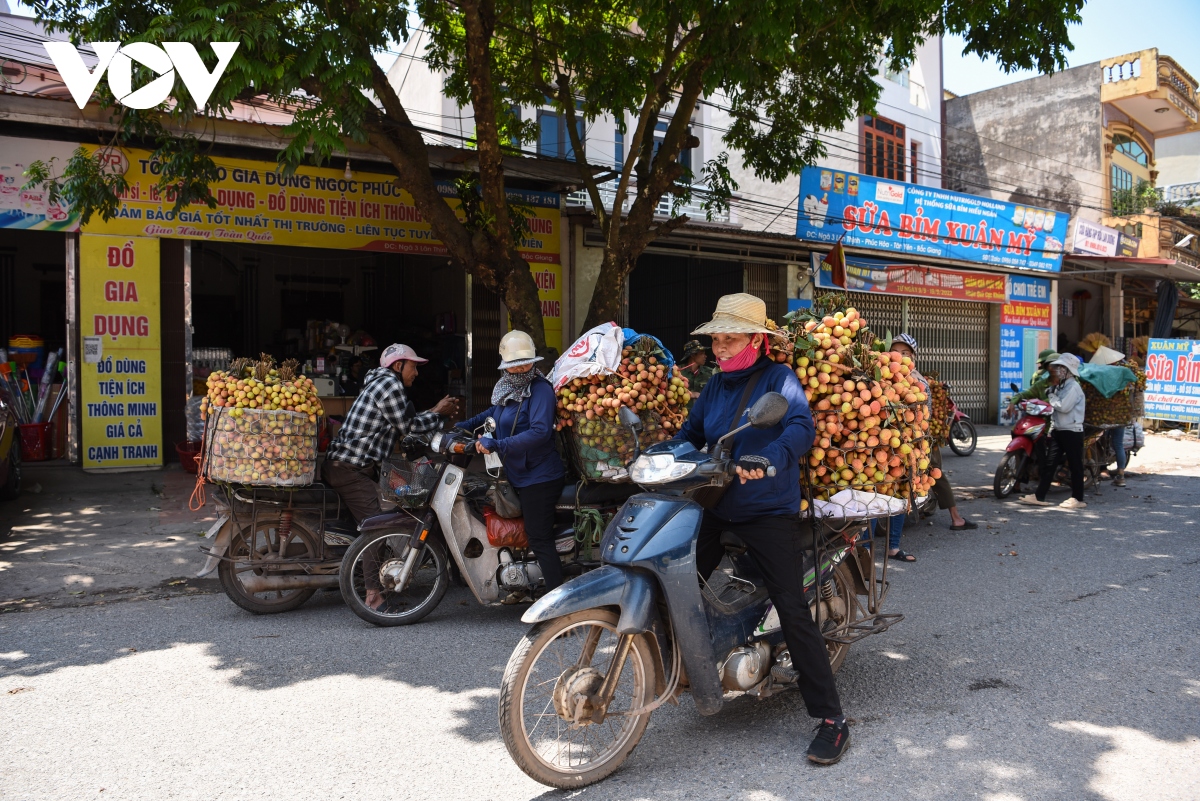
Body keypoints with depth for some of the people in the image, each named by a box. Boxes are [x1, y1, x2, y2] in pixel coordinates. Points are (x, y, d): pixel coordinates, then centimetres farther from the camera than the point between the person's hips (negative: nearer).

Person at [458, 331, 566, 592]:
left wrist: (497, 444, -34)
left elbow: (540, 431, -32)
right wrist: (466, 425, 20)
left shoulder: (540, 390, -19)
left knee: (539, 540, -9)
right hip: (518, 476, 10)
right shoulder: (507, 388, 8)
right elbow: (495, 412, 30)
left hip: (539, 478, -10)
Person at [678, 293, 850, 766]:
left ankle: (831, 718, -1)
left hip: (770, 513, -7)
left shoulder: (778, 378, -7)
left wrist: (768, 458, -42)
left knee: (793, 614, -10)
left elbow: (802, 426, -23)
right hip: (717, 512, 7)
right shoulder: (715, 386, 13)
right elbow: (690, 435, 15)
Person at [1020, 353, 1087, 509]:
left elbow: (1064, 407, -24)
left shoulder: (1073, 387, -13)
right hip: (1058, 431, 9)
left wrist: (1051, 396, -10)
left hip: (1072, 432, -9)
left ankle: (1077, 498, 8)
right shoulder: (1060, 386, 16)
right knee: (1048, 463, 7)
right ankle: (1039, 496, 9)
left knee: (1075, 465, 0)